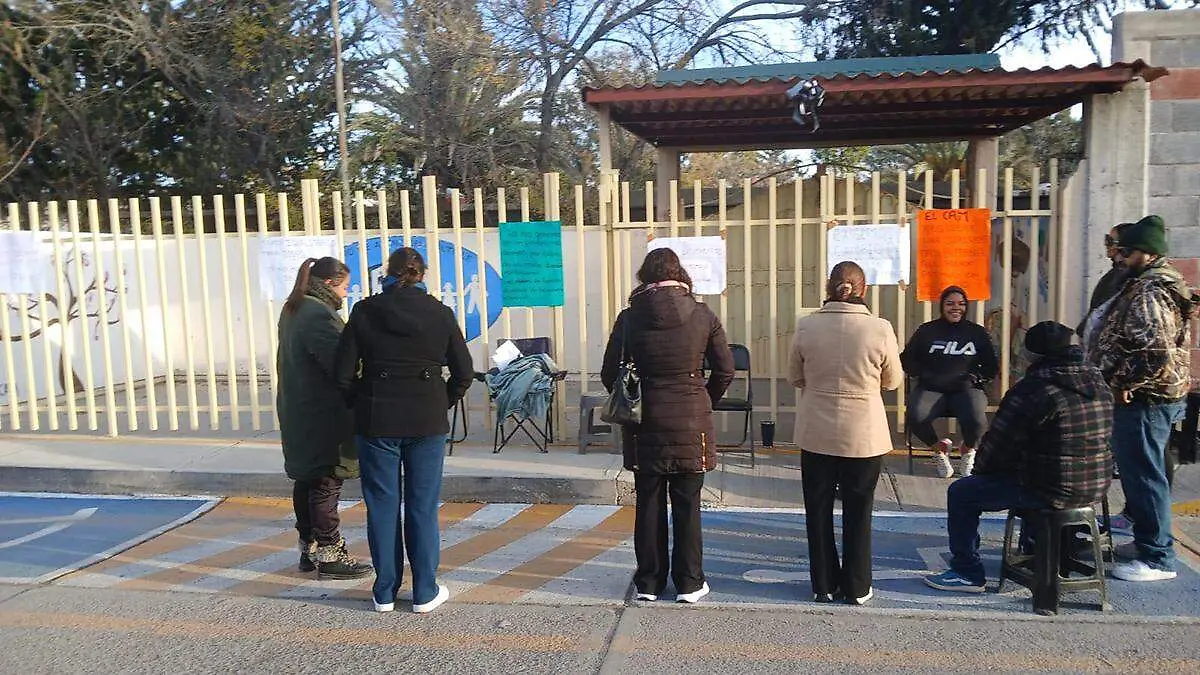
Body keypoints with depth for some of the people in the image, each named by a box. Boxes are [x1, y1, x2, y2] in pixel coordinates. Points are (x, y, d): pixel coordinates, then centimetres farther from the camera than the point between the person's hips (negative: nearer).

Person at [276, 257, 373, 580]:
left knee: (307, 480, 16)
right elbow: (339, 363, -25)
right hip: (322, 417, -10)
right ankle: (330, 554, 6)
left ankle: (309, 547, 26)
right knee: (326, 483, -2)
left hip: (297, 414, 10)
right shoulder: (319, 314, -20)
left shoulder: (292, 310, 14)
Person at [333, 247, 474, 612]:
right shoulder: (439, 313, -2)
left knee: (382, 506, 9)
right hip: (428, 422, 0)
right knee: (423, 507, 8)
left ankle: (385, 592, 18)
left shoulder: (364, 312, -3)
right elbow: (463, 372, 0)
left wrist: (363, 403, 12)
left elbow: (344, 374, -4)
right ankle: (425, 593, 15)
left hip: (377, 421, 0)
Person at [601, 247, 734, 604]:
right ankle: (689, 583, 16)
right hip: (691, 424, 0)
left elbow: (610, 373, -1)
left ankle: (649, 582, 19)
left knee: (649, 504, 10)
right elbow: (725, 370, 0)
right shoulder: (703, 315, -4)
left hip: (645, 425, 0)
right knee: (687, 505, 8)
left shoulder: (629, 318, -4)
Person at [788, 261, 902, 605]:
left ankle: (824, 585, 23)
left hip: (816, 434, 1)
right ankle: (857, 588, 23)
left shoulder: (806, 326, -9)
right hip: (863, 435, -1)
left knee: (819, 511, 14)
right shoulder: (880, 329, -12)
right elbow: (892, 381, 2)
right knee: (858, 513, 13)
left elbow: (795, 377, 4)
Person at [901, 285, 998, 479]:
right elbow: (906, 359, 10)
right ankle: (938, 448, 3)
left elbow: (991, 366, 17)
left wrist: (975, 377, -3)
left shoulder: (977, 332, 14)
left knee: (976, 420, -33)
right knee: (915, 417, -32)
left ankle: (968, 450, 7)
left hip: (966, 390, 0)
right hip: (931, 389, 0)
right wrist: (924, 374, -6)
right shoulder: (926, 331, 11)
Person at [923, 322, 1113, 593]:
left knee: (961, 493, 2)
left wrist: (980, 469, 7)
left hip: (1055, 490, -8)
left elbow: (1000, 441, -13)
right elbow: (1103, 436, 19)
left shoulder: (1034, 388, -18)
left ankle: (967, 573, 8)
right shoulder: (1097, 382, 7)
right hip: (1096, 486, 9)